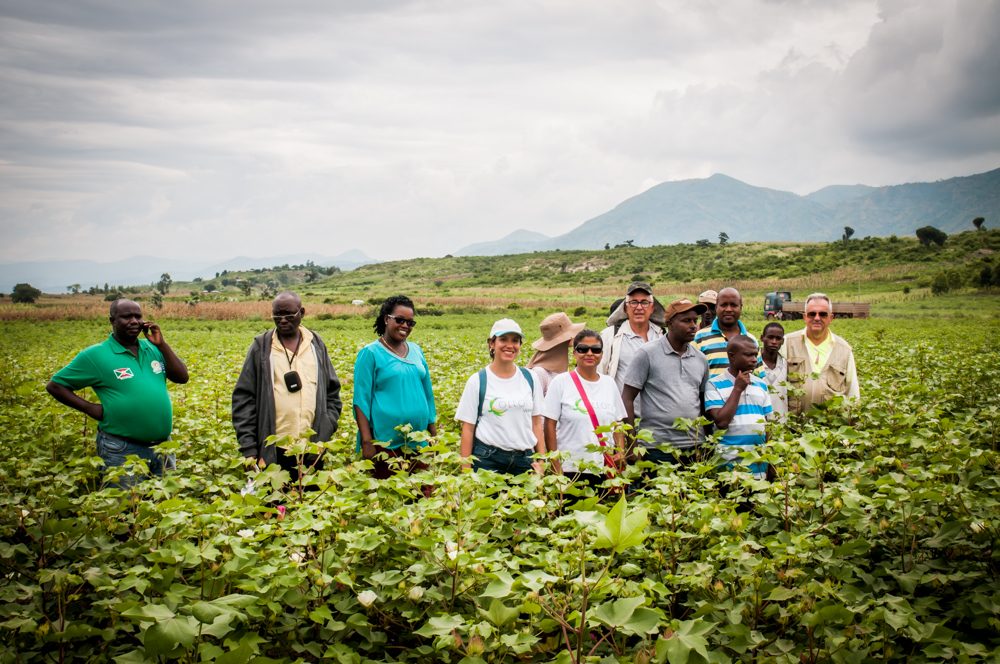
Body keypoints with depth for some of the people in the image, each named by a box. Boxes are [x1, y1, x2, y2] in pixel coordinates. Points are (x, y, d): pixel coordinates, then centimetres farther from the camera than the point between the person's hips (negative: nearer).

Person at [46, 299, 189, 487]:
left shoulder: (152, 349, 10)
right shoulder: (95, 356, -3)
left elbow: (182, 377, 4)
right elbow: (54, 386, 3)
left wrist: (161, 344, -4)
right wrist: (91, 409, -8)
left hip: (163, 447, 5)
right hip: (123, 451, -5)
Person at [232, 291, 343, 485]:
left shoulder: (316, 345, 11)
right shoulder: (261, 348, 5)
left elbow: (332, 393, 15)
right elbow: (243, 398, 3)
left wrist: (325, 432, 1)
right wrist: (248, 450, -5)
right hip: (272, 451, -2)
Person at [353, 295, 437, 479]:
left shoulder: (416, 351, 13)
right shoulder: (370, 354, -3)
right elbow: (361, 400, -5)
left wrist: (434, 434, 15)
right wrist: (366, 442, -12)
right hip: (386, 444, -5)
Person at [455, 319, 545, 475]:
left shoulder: (529, 379, 8)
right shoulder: (478, 381, -1)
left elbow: (536, 423, 11)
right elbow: (468, 428, -1)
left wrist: (541, 462, 5)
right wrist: (466, 471, -4)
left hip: (524, 460, 3)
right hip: (488, 461, -3)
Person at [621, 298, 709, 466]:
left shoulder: (701, 359, 12)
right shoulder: (647, 354, -2)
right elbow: (627, 398, -3)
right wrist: (633, 445, -8)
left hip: (695, 446, 4)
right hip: (657, 447, -4)